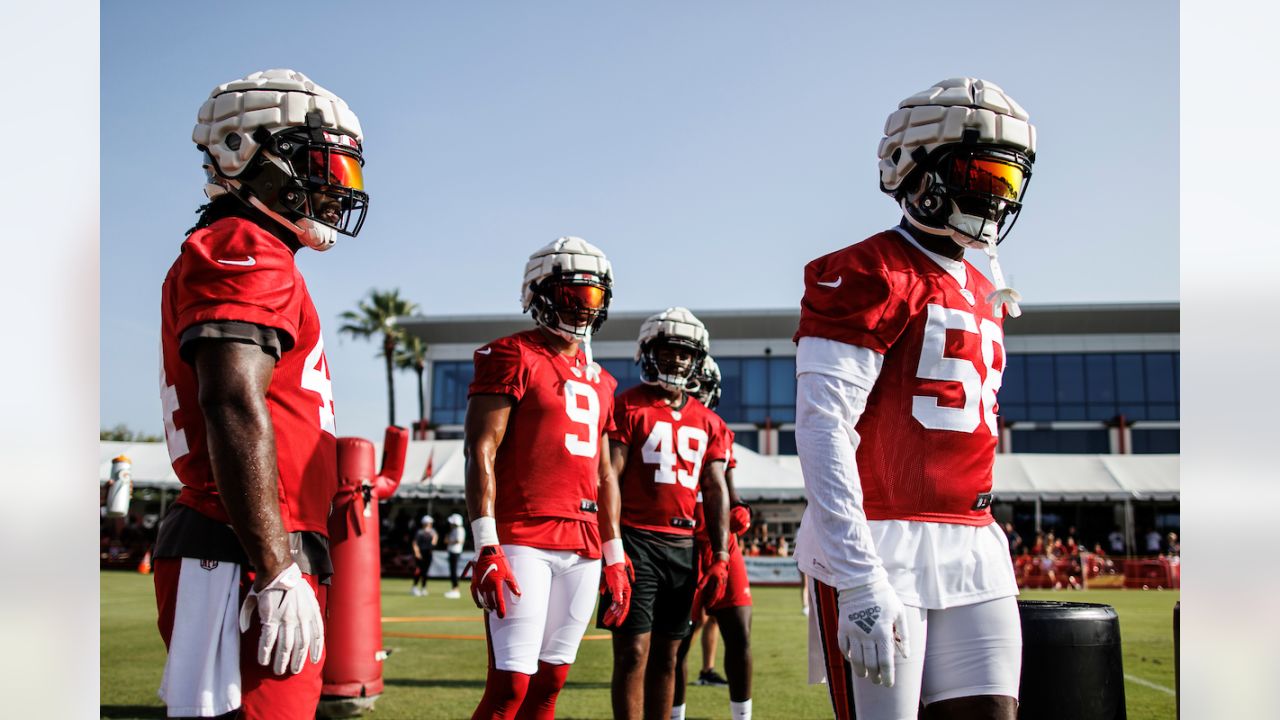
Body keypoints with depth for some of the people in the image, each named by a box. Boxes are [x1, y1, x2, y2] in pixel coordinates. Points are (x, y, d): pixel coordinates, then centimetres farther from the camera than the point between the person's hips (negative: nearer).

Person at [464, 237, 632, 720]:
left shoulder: (599, 381, 19)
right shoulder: (512, 357, -2)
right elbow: (481, 453, -10)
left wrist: (614, 555, 17)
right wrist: (486, 547, -18)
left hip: (583, 547, 7)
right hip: (523, 541, -7)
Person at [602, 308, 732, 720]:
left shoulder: (707, 423, 13)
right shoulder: (629, 408, -2)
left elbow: (715, 490, 12)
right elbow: (608, 480, -7)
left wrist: (720, 556, 5)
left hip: (683, 546, 5)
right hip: (636, 541, -5)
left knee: (666, 656, 11)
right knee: (633, 652, -6)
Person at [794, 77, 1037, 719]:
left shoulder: (984, 296, 19)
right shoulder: (867, 276, -8)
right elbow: (822, 428, -16)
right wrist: (858, 581, -22)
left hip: (973, 549, 8)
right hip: (882, 546, -8)